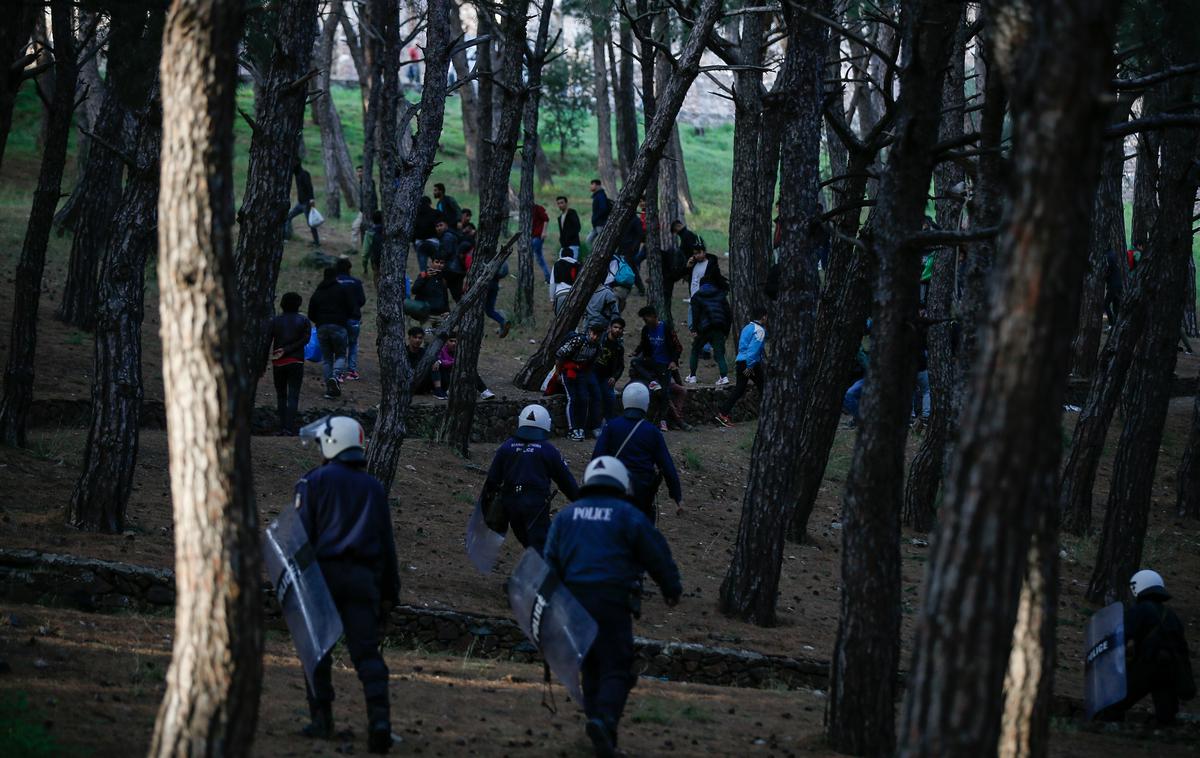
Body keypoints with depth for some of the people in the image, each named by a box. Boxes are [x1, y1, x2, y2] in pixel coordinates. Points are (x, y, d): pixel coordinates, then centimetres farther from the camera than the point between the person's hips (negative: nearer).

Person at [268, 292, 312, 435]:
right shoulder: (303, 321, 2)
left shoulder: (275, 321, 4)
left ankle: (282, 427, 10)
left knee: (281, 395, 14)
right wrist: (287, 350, -10)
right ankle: (289, 428, -15)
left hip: (278, 364, 1)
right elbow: (304, 340, -10)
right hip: (296, 363, -1)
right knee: (293, 396, -3)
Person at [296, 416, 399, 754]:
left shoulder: (315, 481, 2)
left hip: (324, 573, -3)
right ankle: (379, 719, -19)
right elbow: (386, 542, 16)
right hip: (363, 577, 3)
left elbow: (301, 533, -5)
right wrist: (390, 590, 20)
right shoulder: (373, 487, 15)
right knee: (367, 652, -3)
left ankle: (322, 719, 7)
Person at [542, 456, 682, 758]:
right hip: (612, 599, -4)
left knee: (591, 666, 17)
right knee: (616, 668, -4)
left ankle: (598, 722, 15)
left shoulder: (566, 515, 12)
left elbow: (551, 560, 8)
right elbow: (657, 555, 3)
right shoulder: (627, 515, 0)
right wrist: (672, 589, 17)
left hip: (574, 599, 4)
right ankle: (605, 719, -25)